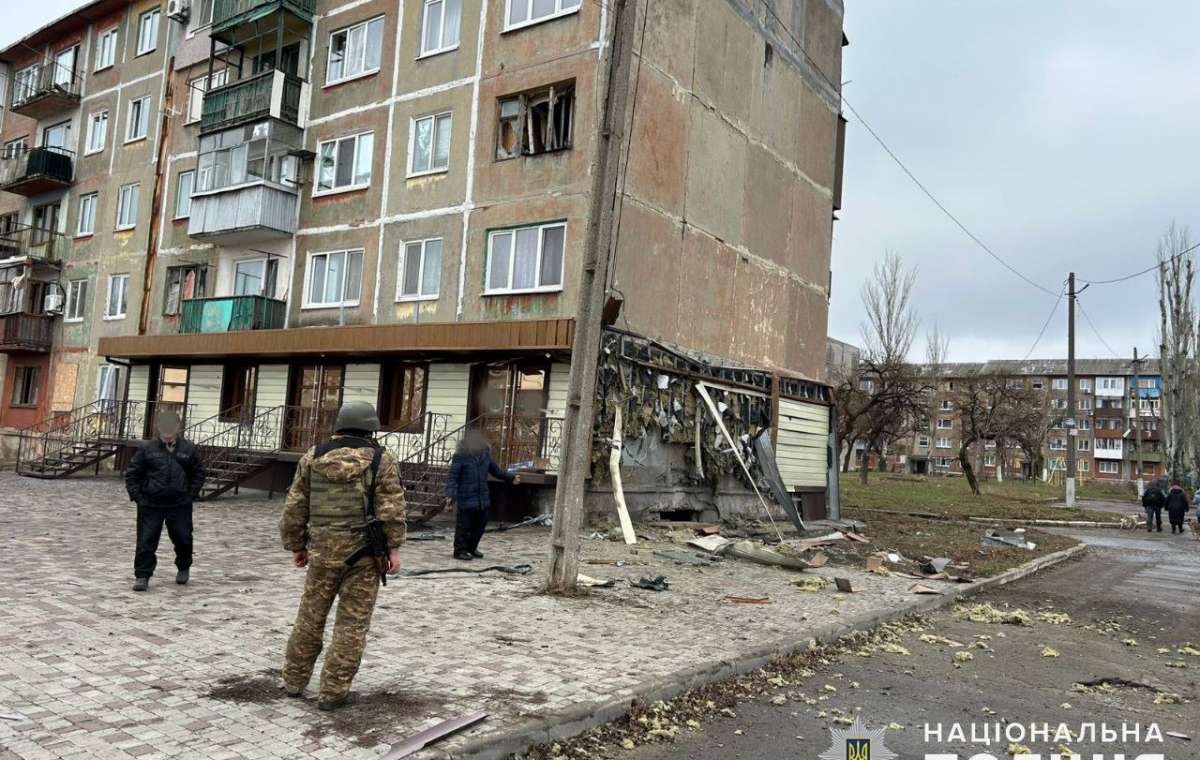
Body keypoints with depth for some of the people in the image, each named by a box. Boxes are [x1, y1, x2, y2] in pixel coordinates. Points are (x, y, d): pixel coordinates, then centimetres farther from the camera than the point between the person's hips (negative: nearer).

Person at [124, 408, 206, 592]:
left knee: (183, 539, 9)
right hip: (150, 505, -1)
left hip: (180, 505, 1)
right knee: (146, 541, 0)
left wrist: (191, 494, 2)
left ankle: (183, 568, 33)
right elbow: (131, 474, 3)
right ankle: (142, 576, 11)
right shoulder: (146, 448, -4)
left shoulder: (188, 449, 0)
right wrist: (137, 496, -4)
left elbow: (199, 473, 11)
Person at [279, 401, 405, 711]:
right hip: (363, 552, -3)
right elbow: (392, 509, -9)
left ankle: (294, 680, 30)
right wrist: (394, 548, -4)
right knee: (352, 622, 4)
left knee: (311, 615, 18)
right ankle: (332, 691, 8)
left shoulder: (313, 457, 7)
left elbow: (294, 507, 9)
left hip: (322, 549, 3)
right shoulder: (381, 460, -3)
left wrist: (296, 546, 18)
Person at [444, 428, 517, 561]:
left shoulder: (485, 455, 7)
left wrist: (511, 477, 34)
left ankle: (471, 548, 33)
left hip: (482, 499, 7)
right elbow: (452, 477, -14)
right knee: (464, 526, 1)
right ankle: (460, 550, 15)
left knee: (480, 525, 15)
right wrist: (450, 495, -25)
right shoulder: (460, 457, -12)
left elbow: (496, 470, 24)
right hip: (466, 499, -7)